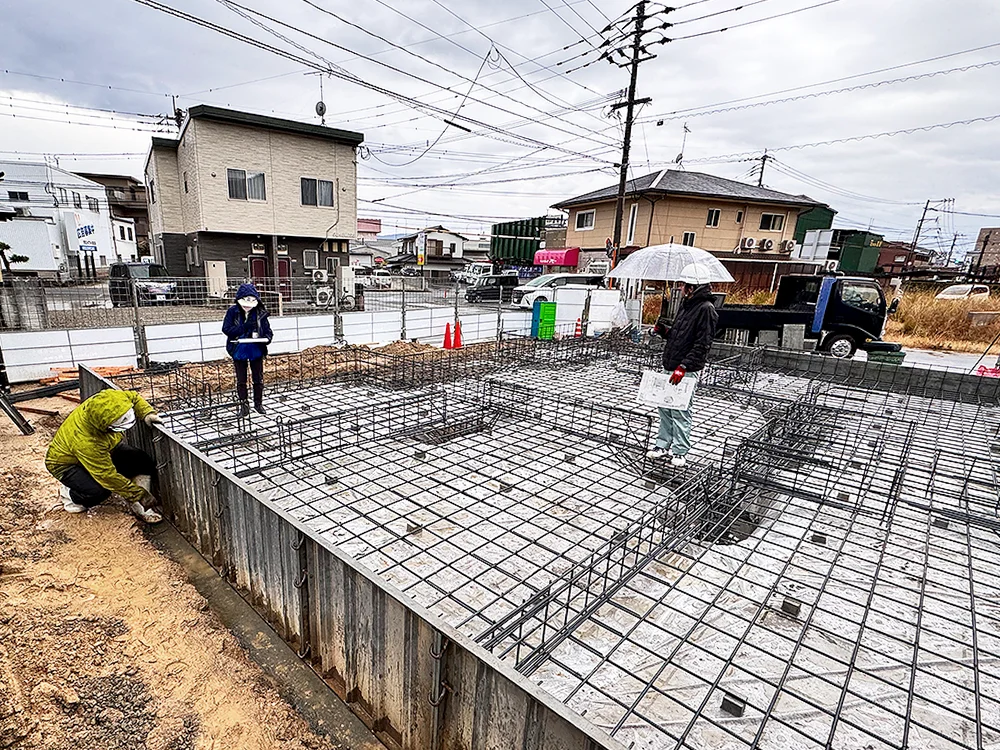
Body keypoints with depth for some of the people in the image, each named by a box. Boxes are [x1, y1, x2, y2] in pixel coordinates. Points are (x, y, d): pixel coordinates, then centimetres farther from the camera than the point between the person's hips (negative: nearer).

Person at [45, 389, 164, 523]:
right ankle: (70, 495, 2)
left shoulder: (107, 400, -31)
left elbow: (133, 397, -6)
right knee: (100, 490, -32)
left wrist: (147, 413, -25)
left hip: (104, 449, 7)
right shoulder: (84, 442, -42)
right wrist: (140, 495, -27)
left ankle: (139, 508, -4)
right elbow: (108, 476, -33)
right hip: (67, 463, -6)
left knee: (144, 462, -15)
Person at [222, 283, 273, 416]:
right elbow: (226, 329, -14)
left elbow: (268, 331, -4)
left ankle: (258, 403, 28)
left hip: (256, 351, 0)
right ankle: (244, 405, 26)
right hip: (239, 352, 0)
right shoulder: (232, 312, -8)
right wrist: (245, 327, -25)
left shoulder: (260, 313, -7)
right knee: (241, 380, 12)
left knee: (258, 379, 12)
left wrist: (266, 339, -26)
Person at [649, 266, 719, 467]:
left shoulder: (706, 309, -12)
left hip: (687, 371, -9)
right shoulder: (686, 304, 15)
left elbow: (702, 344, -19)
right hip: (670, 367, 9)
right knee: (665, 407, 12)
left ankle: (680, 452, 10)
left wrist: (683, 366, -24)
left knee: (680, 411, -2)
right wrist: (664, 331, 4)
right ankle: (663, 445, 24)